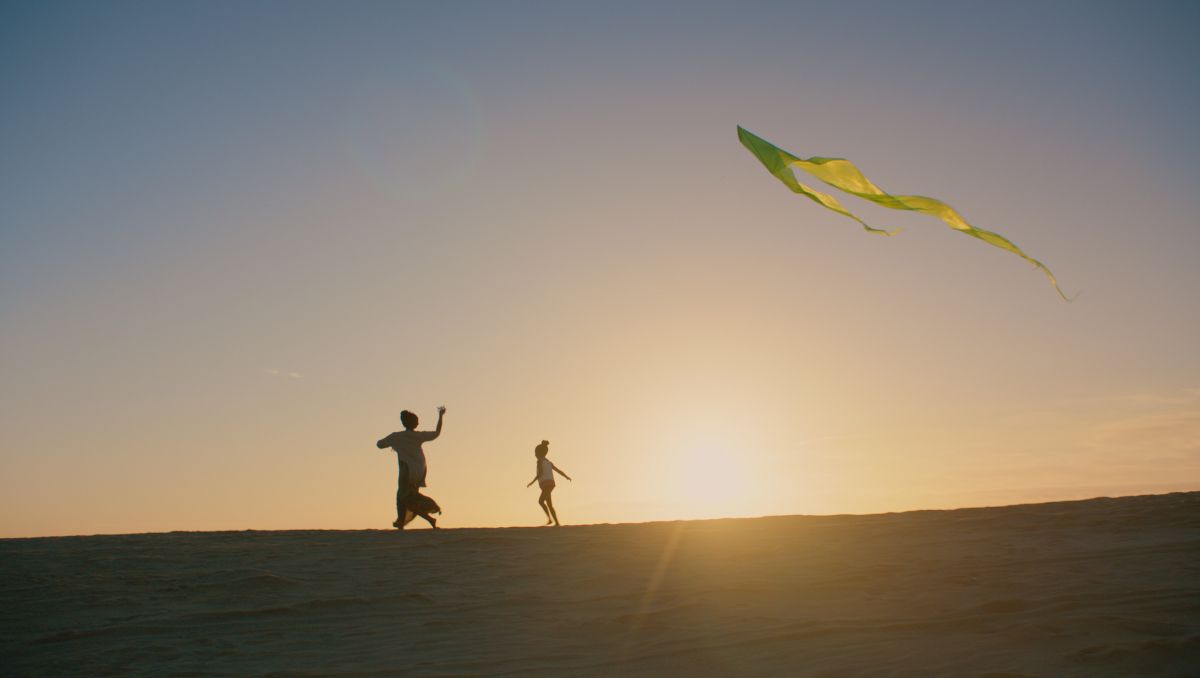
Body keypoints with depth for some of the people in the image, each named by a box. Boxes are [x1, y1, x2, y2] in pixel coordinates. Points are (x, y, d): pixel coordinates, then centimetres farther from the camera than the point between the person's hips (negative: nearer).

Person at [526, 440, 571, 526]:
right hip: (551, 483, 8)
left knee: (549, 505, -10)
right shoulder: (548, 462, 18)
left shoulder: (540, 461, -4)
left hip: (546, 484, -8)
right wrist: (567, 477, 31)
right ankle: (549, 518, 8)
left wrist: (532, 482, -10)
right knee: (540, 501, 18)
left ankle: (557, 523, -16)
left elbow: (540, 473, -16)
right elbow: (558, 470, 19)